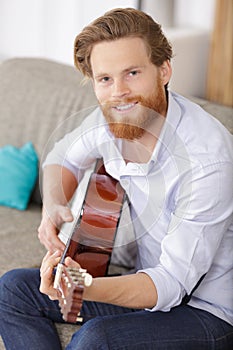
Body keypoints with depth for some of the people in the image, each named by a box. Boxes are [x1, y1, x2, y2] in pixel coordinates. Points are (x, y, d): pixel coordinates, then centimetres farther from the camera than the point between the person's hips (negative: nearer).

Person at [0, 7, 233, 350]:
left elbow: (173, 282, -27)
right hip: (149, 283, 7)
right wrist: (54, 206, -7)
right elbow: (65, 157, 15)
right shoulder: (111, 118, -8)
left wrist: (84, 289, -44)